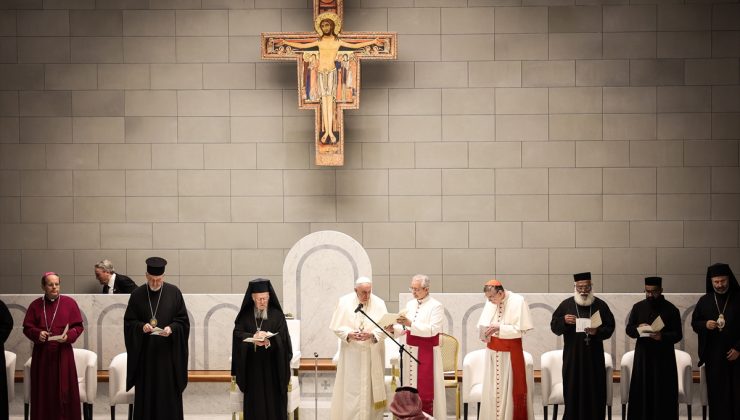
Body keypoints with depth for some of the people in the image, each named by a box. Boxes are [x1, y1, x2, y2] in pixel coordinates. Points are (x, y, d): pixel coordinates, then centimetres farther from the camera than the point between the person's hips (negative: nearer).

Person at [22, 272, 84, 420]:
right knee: (44, 390, 1)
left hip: (63, 353, -1)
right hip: (42, 354, 1)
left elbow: (78, 326, 2)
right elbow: (27, 328, 6)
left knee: (64, 389, -1)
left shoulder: (69, 303, 1)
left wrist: (69, 336, -16)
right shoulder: (35, 305, 4)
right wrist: (37, 333, -15)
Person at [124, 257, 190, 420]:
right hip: (145, 352, 1)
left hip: (168, 351, -1)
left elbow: (183, 321, 2)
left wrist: (171, 328, -17)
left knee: (169, 393, 0)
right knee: (146, 393, 1)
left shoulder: (174, 292, 0)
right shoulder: (137, 294, 2)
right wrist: (141, 327, -17)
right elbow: (129, 322, 3)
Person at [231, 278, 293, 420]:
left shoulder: (277, 315, 2)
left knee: (273, 401, -4)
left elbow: (282, 338, -6)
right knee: (254, 402, -2)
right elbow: (237, 334, -5)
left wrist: (269, 341, -27)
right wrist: (253, 337, -25)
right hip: (252, 367, 1)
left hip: (272, 367, -1)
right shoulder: (245, 315, 6)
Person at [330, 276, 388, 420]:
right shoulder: (344, 302, -3)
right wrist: (349, 334, -20)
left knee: (371, 387, 3)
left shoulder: (379, 304, -4)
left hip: (372, 354, 0)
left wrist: (371, 335, -24)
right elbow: (337, 327, -2)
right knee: (350, 389, -2)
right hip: (351, 353, 0)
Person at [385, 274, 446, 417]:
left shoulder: (436, 306, -9)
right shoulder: (410, 304, 12)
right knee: (411, 386, 8)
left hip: (427, 352, -6)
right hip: (410, 350, 6)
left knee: (425, 388, -5)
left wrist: (410, 324, -26)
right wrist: (394, 329, -7)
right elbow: (405, 329, 13)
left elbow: (433, 330, -20)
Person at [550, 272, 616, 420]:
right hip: (572, 356, 0)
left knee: (595, 391, 1)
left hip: (594, 355, 0)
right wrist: (564, 321, -18)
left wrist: (597, 332, -17)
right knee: (573, 390, -1)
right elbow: (554, 326, 2)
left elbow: (610, 327, 3)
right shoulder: (566, 305, 5)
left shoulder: (600, 305, 5)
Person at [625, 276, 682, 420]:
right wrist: (638, 328, -13)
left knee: (663, 392, -1)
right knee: (641, 391, 0)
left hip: (664, 357, -2)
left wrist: (662, 337, -22)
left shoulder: (671, 309, -2)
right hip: (642, 355, 2)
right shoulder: (638, 307, 7)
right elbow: (629, 329, 10)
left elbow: (678, 335, -3)